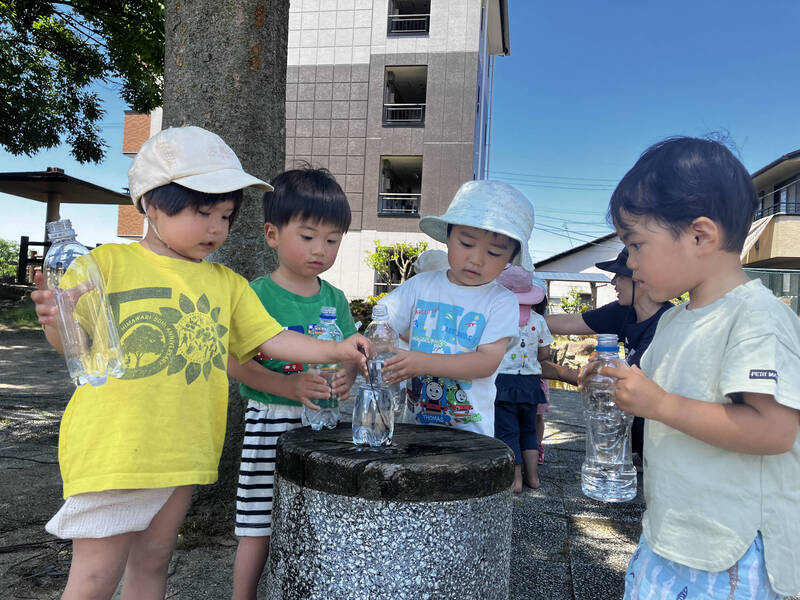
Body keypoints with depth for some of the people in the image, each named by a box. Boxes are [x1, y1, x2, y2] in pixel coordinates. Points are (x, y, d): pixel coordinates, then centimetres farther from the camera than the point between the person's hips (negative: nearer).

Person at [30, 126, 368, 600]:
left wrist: (336, 350, -8)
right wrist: (56, 320, -27)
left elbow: (272, 339, 5)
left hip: (182, 451, 4)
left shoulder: (228, 284, 9)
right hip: (112, 449, -4)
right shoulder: (110, 262, -4)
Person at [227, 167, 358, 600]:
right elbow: (236, 363, -13)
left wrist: (347, 377, -13)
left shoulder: (335, 299, 8)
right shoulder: (257, 295, -8)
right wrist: (288, 387, -26)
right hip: (270, 421, -4)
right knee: (258, 527, 4)